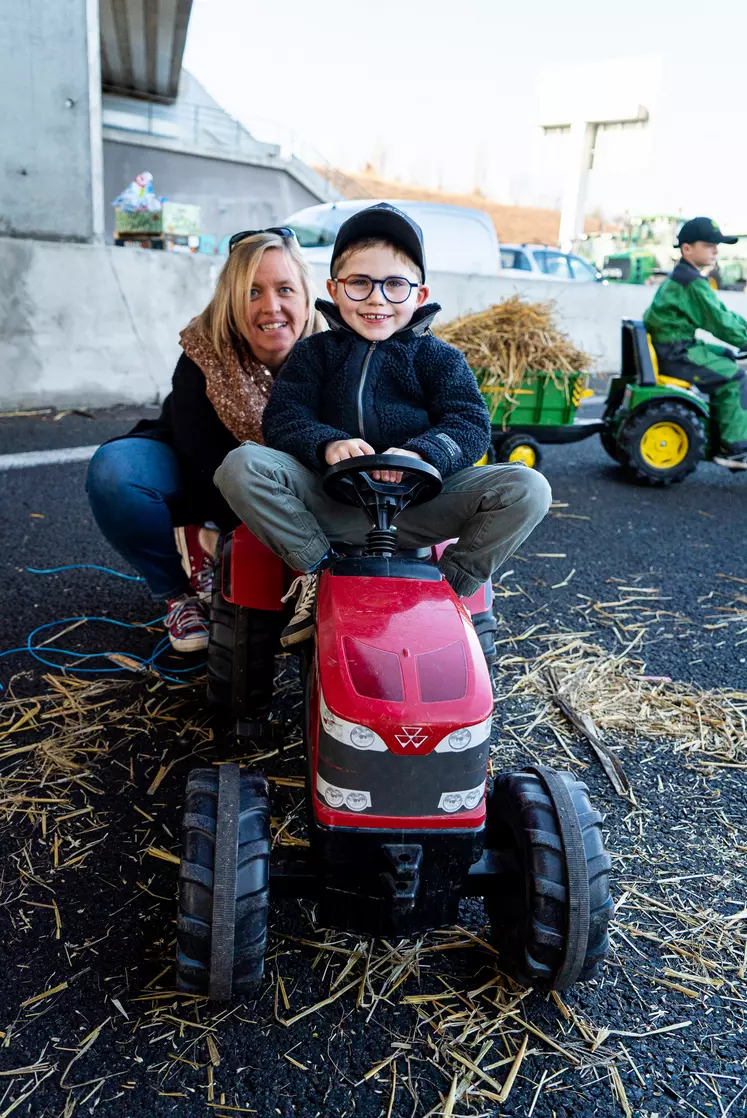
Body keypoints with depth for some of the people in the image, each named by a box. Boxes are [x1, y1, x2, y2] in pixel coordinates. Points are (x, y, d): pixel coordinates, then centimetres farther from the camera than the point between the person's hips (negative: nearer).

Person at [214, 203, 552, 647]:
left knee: (527, 488, -21)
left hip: (417, 503, 0)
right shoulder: (314, 353, 13)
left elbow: (471, 425, -3)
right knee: (241, 465, -24)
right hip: (330, 500, 0)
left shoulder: (439, 358, 10)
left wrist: (421, 452, -26)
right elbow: (282, 419, 1)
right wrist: (327, 444, -22)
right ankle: (317, 572, -13)